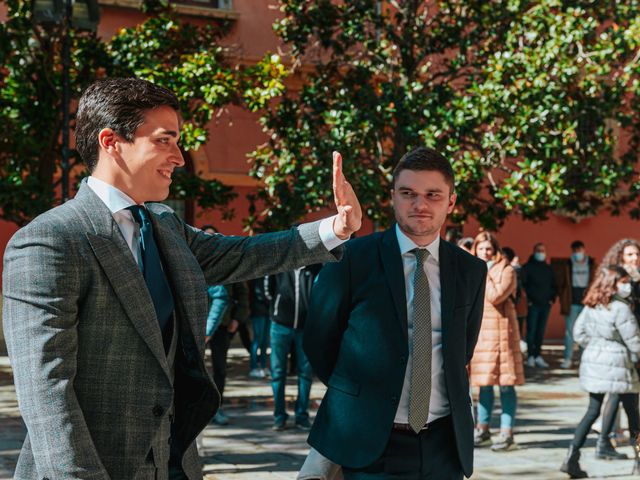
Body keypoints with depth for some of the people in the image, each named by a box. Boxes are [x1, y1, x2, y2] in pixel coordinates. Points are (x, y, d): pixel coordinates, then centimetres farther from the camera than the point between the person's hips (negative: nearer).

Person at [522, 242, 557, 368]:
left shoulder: (548, 269, 17)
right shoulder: (527, 267, 0)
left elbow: (553, 285, 23)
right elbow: (523, 284, -7)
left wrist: (552, 298, 9)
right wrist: (527, 300, -12)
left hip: (545, 304, 5)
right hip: (533, 304, -5)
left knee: (541, 331, 7)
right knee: (531, 330, -6)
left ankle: (537, 355, 12)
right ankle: (530, 356, -4)